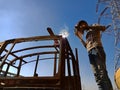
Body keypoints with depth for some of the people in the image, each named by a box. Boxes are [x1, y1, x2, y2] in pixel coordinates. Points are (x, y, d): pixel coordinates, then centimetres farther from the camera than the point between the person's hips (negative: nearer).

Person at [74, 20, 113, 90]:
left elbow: (103, 28, -3)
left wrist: (88, 27, -2)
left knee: (102, 73, -20)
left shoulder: (94, 26, 19)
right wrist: (80, 37, 25)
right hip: (90, 53, 6)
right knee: (97, 76, -8)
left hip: (97, 49, -6)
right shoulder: (87, 34, 34)